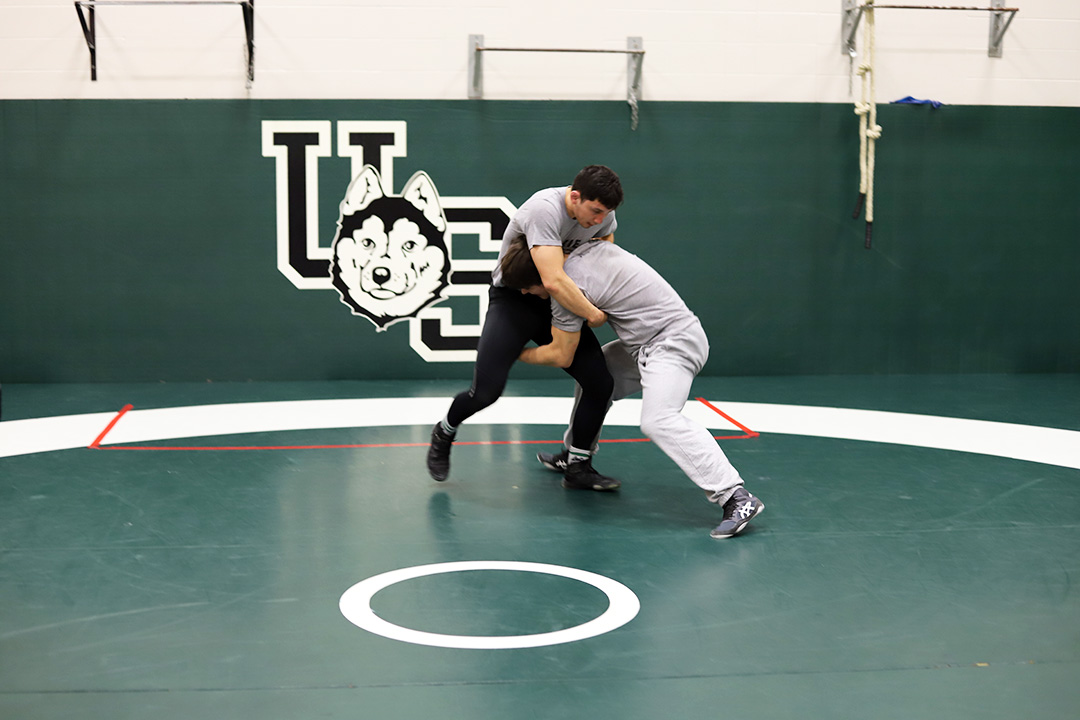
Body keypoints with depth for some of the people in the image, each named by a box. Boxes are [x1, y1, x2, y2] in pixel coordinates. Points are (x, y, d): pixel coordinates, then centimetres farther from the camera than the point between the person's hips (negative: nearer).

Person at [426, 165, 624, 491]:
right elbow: (553, 281, -40)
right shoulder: (545, 209, -31)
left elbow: (606, 238, 22)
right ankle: (443, 434, 16)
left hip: (555, 305, 7)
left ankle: (577, 469, 11)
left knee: (601, 382, -6)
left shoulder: (603, 212, -6)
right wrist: (593, 314, -28)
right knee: (487, 389, -18)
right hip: (513, 298, -6)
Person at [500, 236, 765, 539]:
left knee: (657, 420, -28)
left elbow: (561, 355, -9)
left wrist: (520, 354, 9)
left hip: (672, 343, -11)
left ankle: (735, 498, -34)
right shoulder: (589, 249, 8)